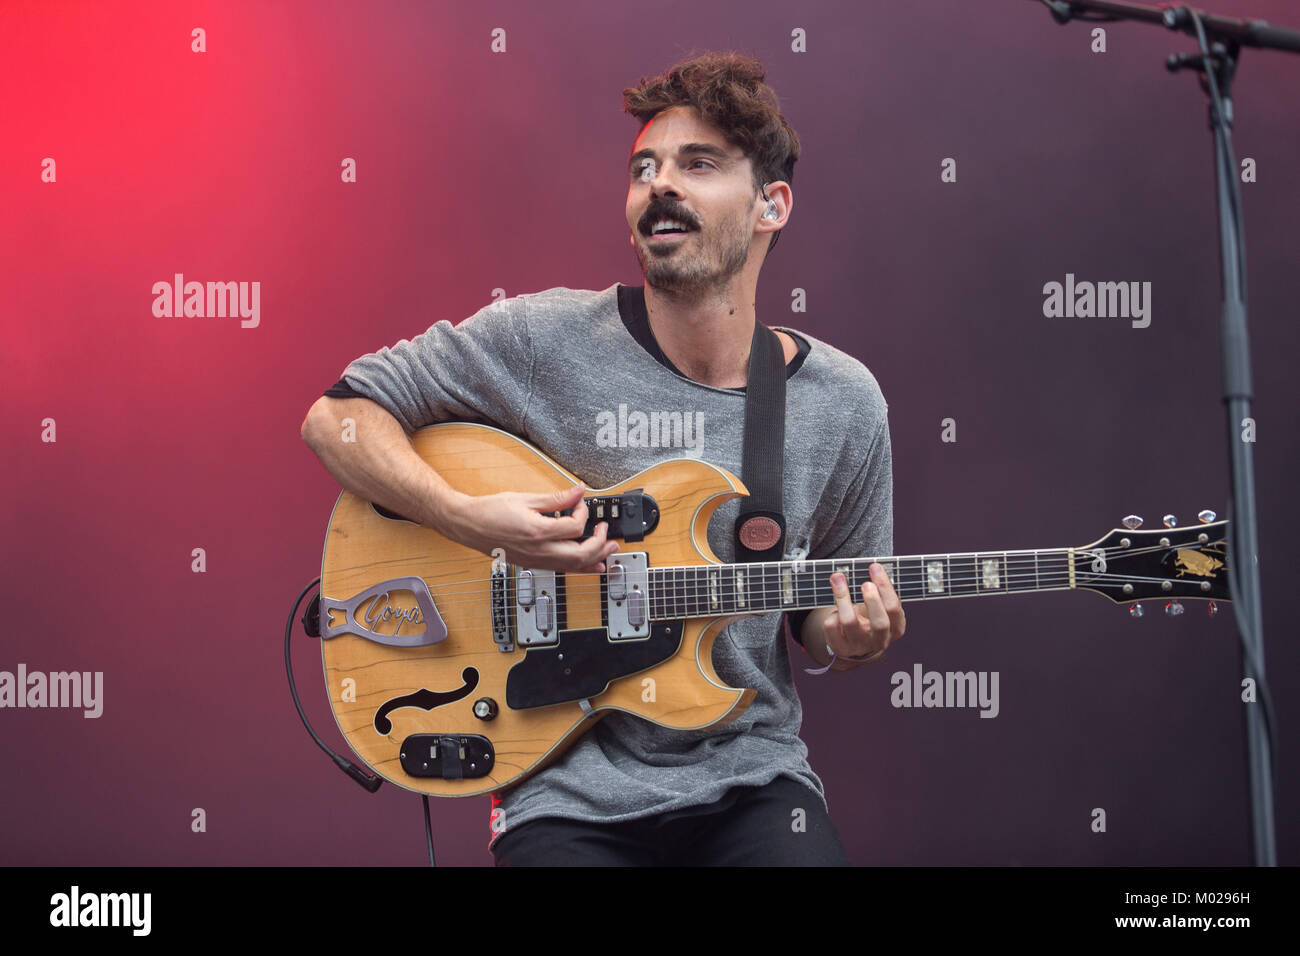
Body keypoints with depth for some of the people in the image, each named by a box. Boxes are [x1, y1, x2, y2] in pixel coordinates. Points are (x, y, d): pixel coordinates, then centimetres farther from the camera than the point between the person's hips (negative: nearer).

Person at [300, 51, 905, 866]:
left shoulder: (844, 403, 1)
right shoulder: (544, 340, -7)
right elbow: (337, 414, -2)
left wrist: (845, 641, -10)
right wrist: (469, 519, -17)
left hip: (751, 778, 2)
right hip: (570, 787, -1)